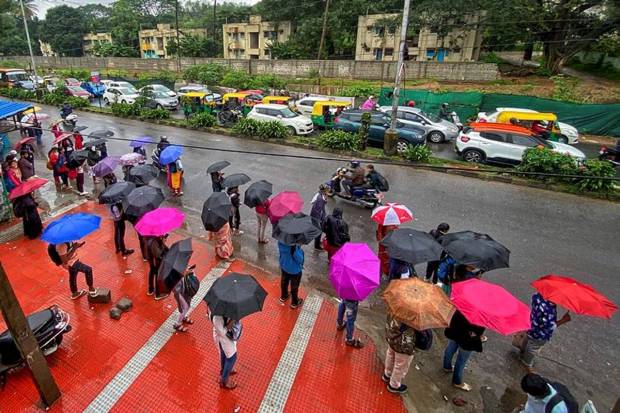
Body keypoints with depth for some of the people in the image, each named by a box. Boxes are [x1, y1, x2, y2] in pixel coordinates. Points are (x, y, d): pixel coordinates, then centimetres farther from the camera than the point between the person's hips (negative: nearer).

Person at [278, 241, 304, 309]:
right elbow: (299, 259, -30)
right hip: (294, 269, -6)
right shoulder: (294, 245, -40)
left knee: (284, 281, 29)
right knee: (294, 286, 18)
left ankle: (283, 296, 53)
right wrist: (300, 251, -14)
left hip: (283, 266, 6)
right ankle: (294, 303, 40)